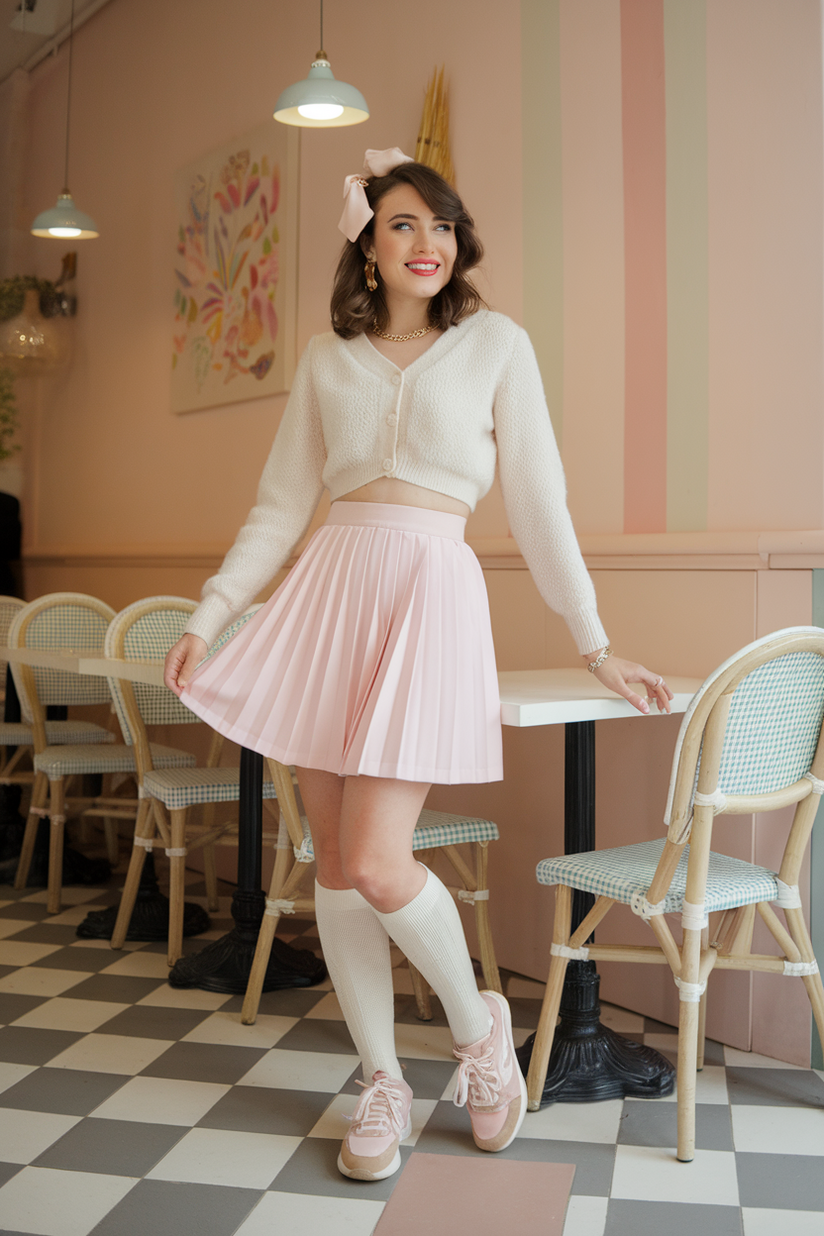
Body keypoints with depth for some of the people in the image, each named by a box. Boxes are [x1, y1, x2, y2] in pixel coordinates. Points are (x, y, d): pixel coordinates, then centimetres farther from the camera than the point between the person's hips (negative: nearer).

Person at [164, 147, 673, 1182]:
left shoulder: (495, 343, 7)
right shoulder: (327, 357, 15)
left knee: (376, 863, -13)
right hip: (330, 589, 4)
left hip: (433, 590, -4)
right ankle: (383, 1085, 21)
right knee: (335, 866, 4)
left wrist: (594, 644, 4)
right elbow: (281, 504, 15)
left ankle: (479, 1026, 16)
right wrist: (209, 617, 8)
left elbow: (538, 503, 6)